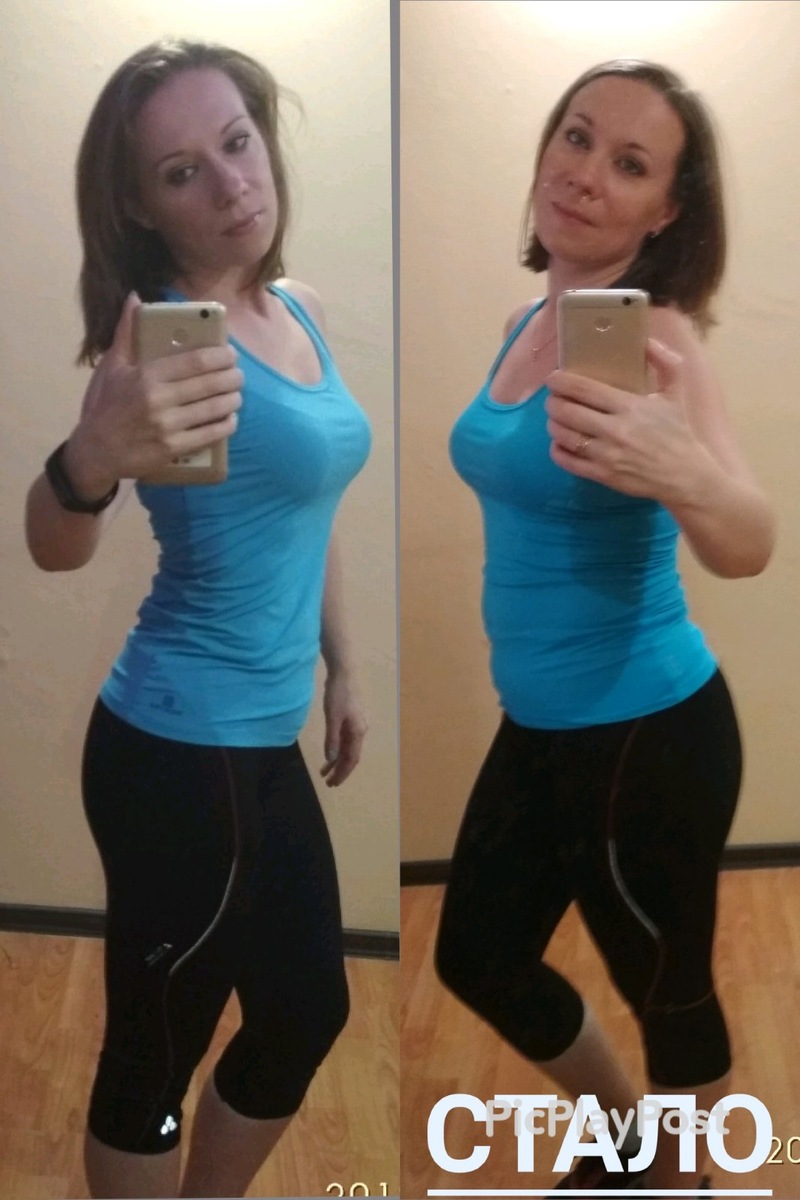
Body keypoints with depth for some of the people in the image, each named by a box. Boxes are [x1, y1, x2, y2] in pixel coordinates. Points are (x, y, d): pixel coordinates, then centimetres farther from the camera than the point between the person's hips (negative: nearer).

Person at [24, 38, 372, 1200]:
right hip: (180, 754, -8)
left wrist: (342, 668, 20)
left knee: (308, 1013, 23)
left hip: (262, 743, 9)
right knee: (157, 1055, 5)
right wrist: (92, 461, -54)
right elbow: (55, 550, -33)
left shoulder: (302, 311, 6)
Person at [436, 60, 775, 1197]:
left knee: (669, 993, 13)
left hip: (651, 733, -8)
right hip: (537, 726, 9)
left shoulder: (654, 338, -20)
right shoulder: (525, 323, 2)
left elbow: (749, 547, -36)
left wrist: (678, 472, -57)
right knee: (478, 959, 23)